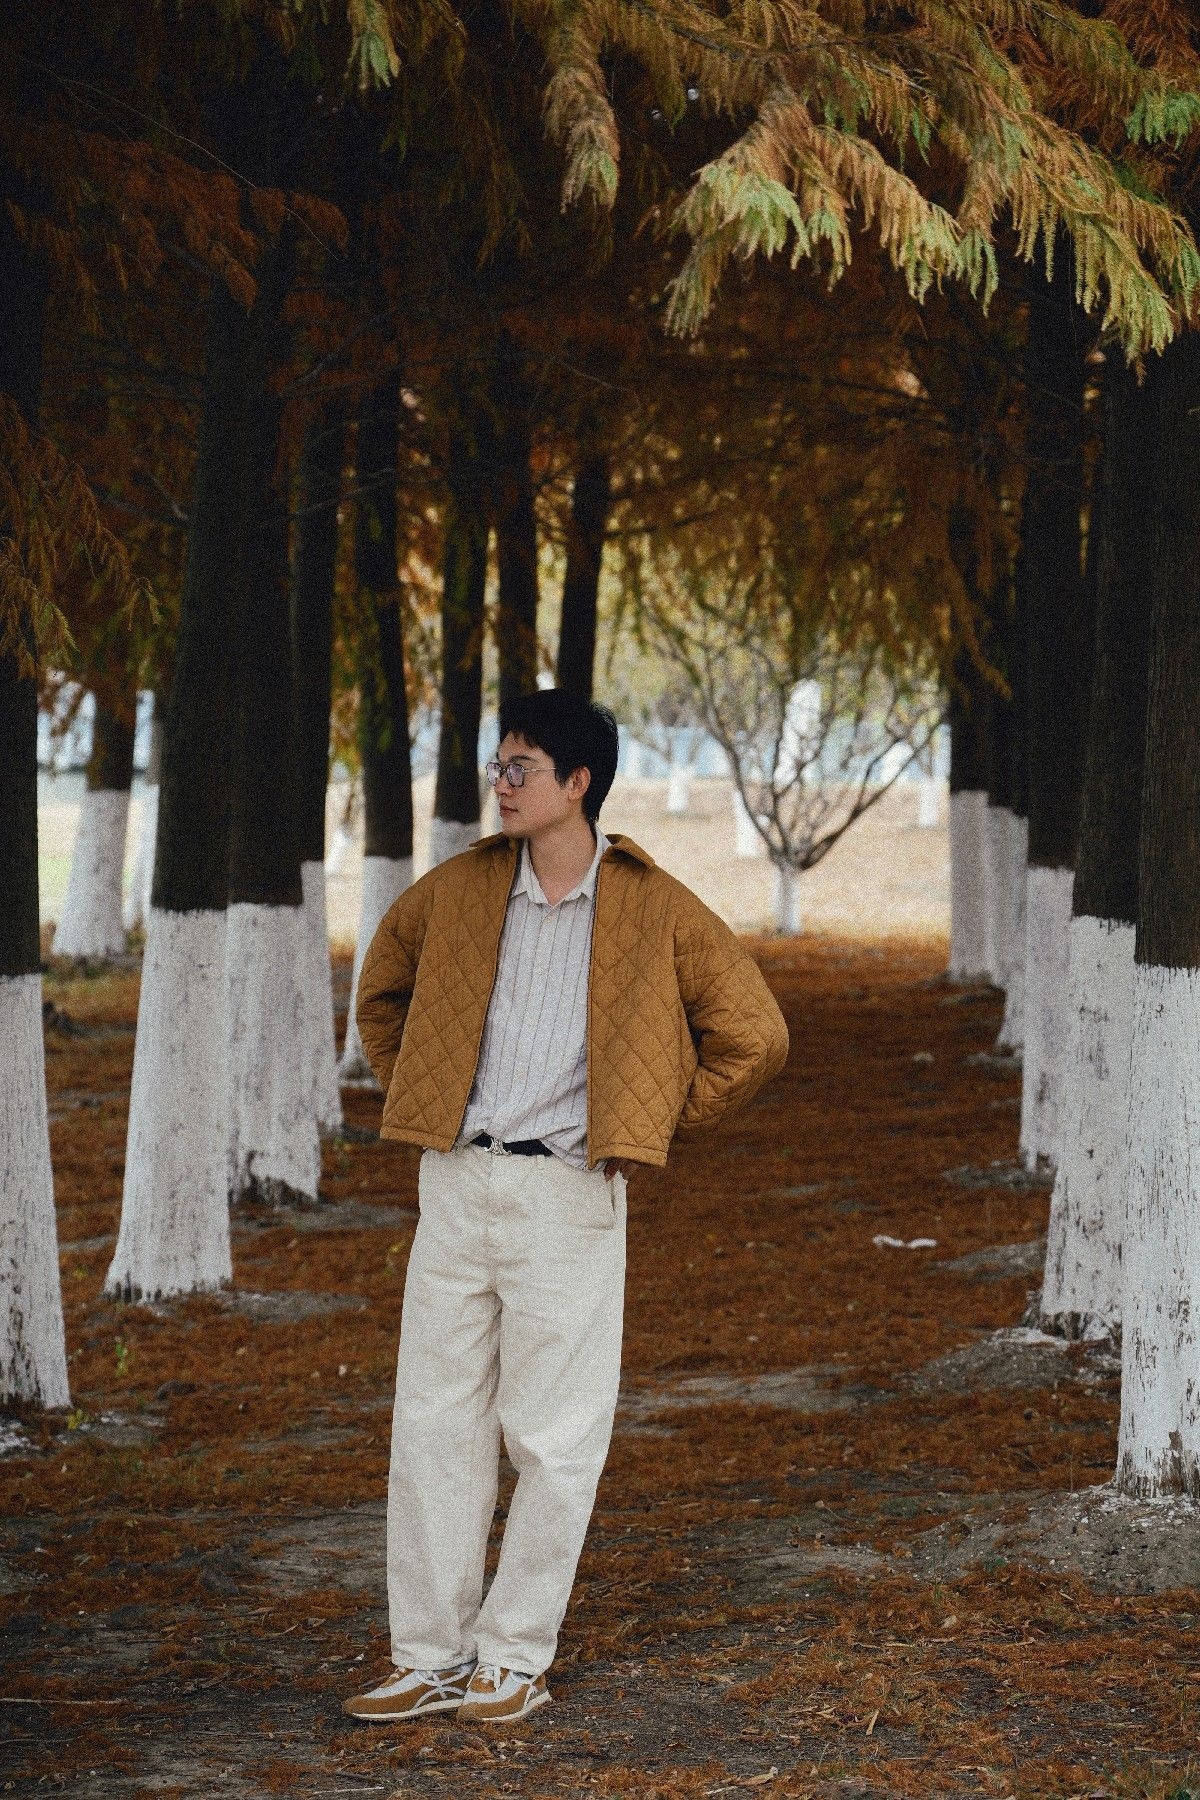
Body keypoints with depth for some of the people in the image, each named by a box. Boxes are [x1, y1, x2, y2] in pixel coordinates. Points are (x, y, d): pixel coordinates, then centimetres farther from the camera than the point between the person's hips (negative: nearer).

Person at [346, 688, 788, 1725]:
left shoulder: (655, 912, -4)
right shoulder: (459, 891, 7)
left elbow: (754, 1038, 0)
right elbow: (383, 990, 25)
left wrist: (647, 1125, 2)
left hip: (566, 1195, -4)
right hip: (454, 1186, 4)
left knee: (551, 1441, 1)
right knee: (432, 1426, 5)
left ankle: (516, 1658, 12)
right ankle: (430, 1659, 13)